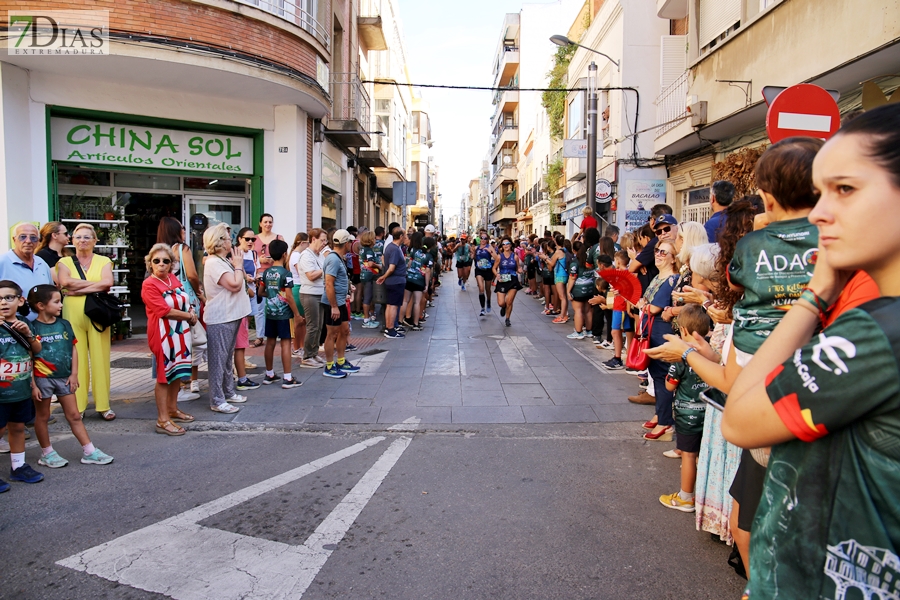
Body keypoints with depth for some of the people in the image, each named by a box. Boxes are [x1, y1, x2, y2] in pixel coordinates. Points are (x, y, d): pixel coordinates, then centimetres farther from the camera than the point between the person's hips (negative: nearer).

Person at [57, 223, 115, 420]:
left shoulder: (103, 261, 10)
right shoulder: (65, 262, 12)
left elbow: (108, 282, -10)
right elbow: (64, 282, -9)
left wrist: (78, 289, -10)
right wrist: (95, 283, -8)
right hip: (72, 315, 1)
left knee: (100, 358, -1)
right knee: (76, 360, 0)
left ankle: (103, 405, 6)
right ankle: (77, 406, 8)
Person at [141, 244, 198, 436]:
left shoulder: (174, 279, 8)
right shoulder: (149, 285, -12)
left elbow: (185, 302, 18)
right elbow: (164, 310, -20)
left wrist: (191, 313, -2)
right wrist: (188, 315, -11)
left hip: (181, 332, 7)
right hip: (163, 334, -7)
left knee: (177, 372, 15)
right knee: (164, 375, -2)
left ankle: (172, 409, 29)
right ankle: (162, 420, 5)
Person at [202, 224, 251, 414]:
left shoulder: (224, 261, 14)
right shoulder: (214, 263, -17)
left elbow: (239, 284, 18)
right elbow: (234, 285, -23)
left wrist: (238, 265, 8)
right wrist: (238, 265, -12)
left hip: (231, 316, 11)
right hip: (220, 319, -10)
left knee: (228, 358, 18)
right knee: (219, 360, -4)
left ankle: (229, 392, 29)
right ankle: (217, 401, 2)